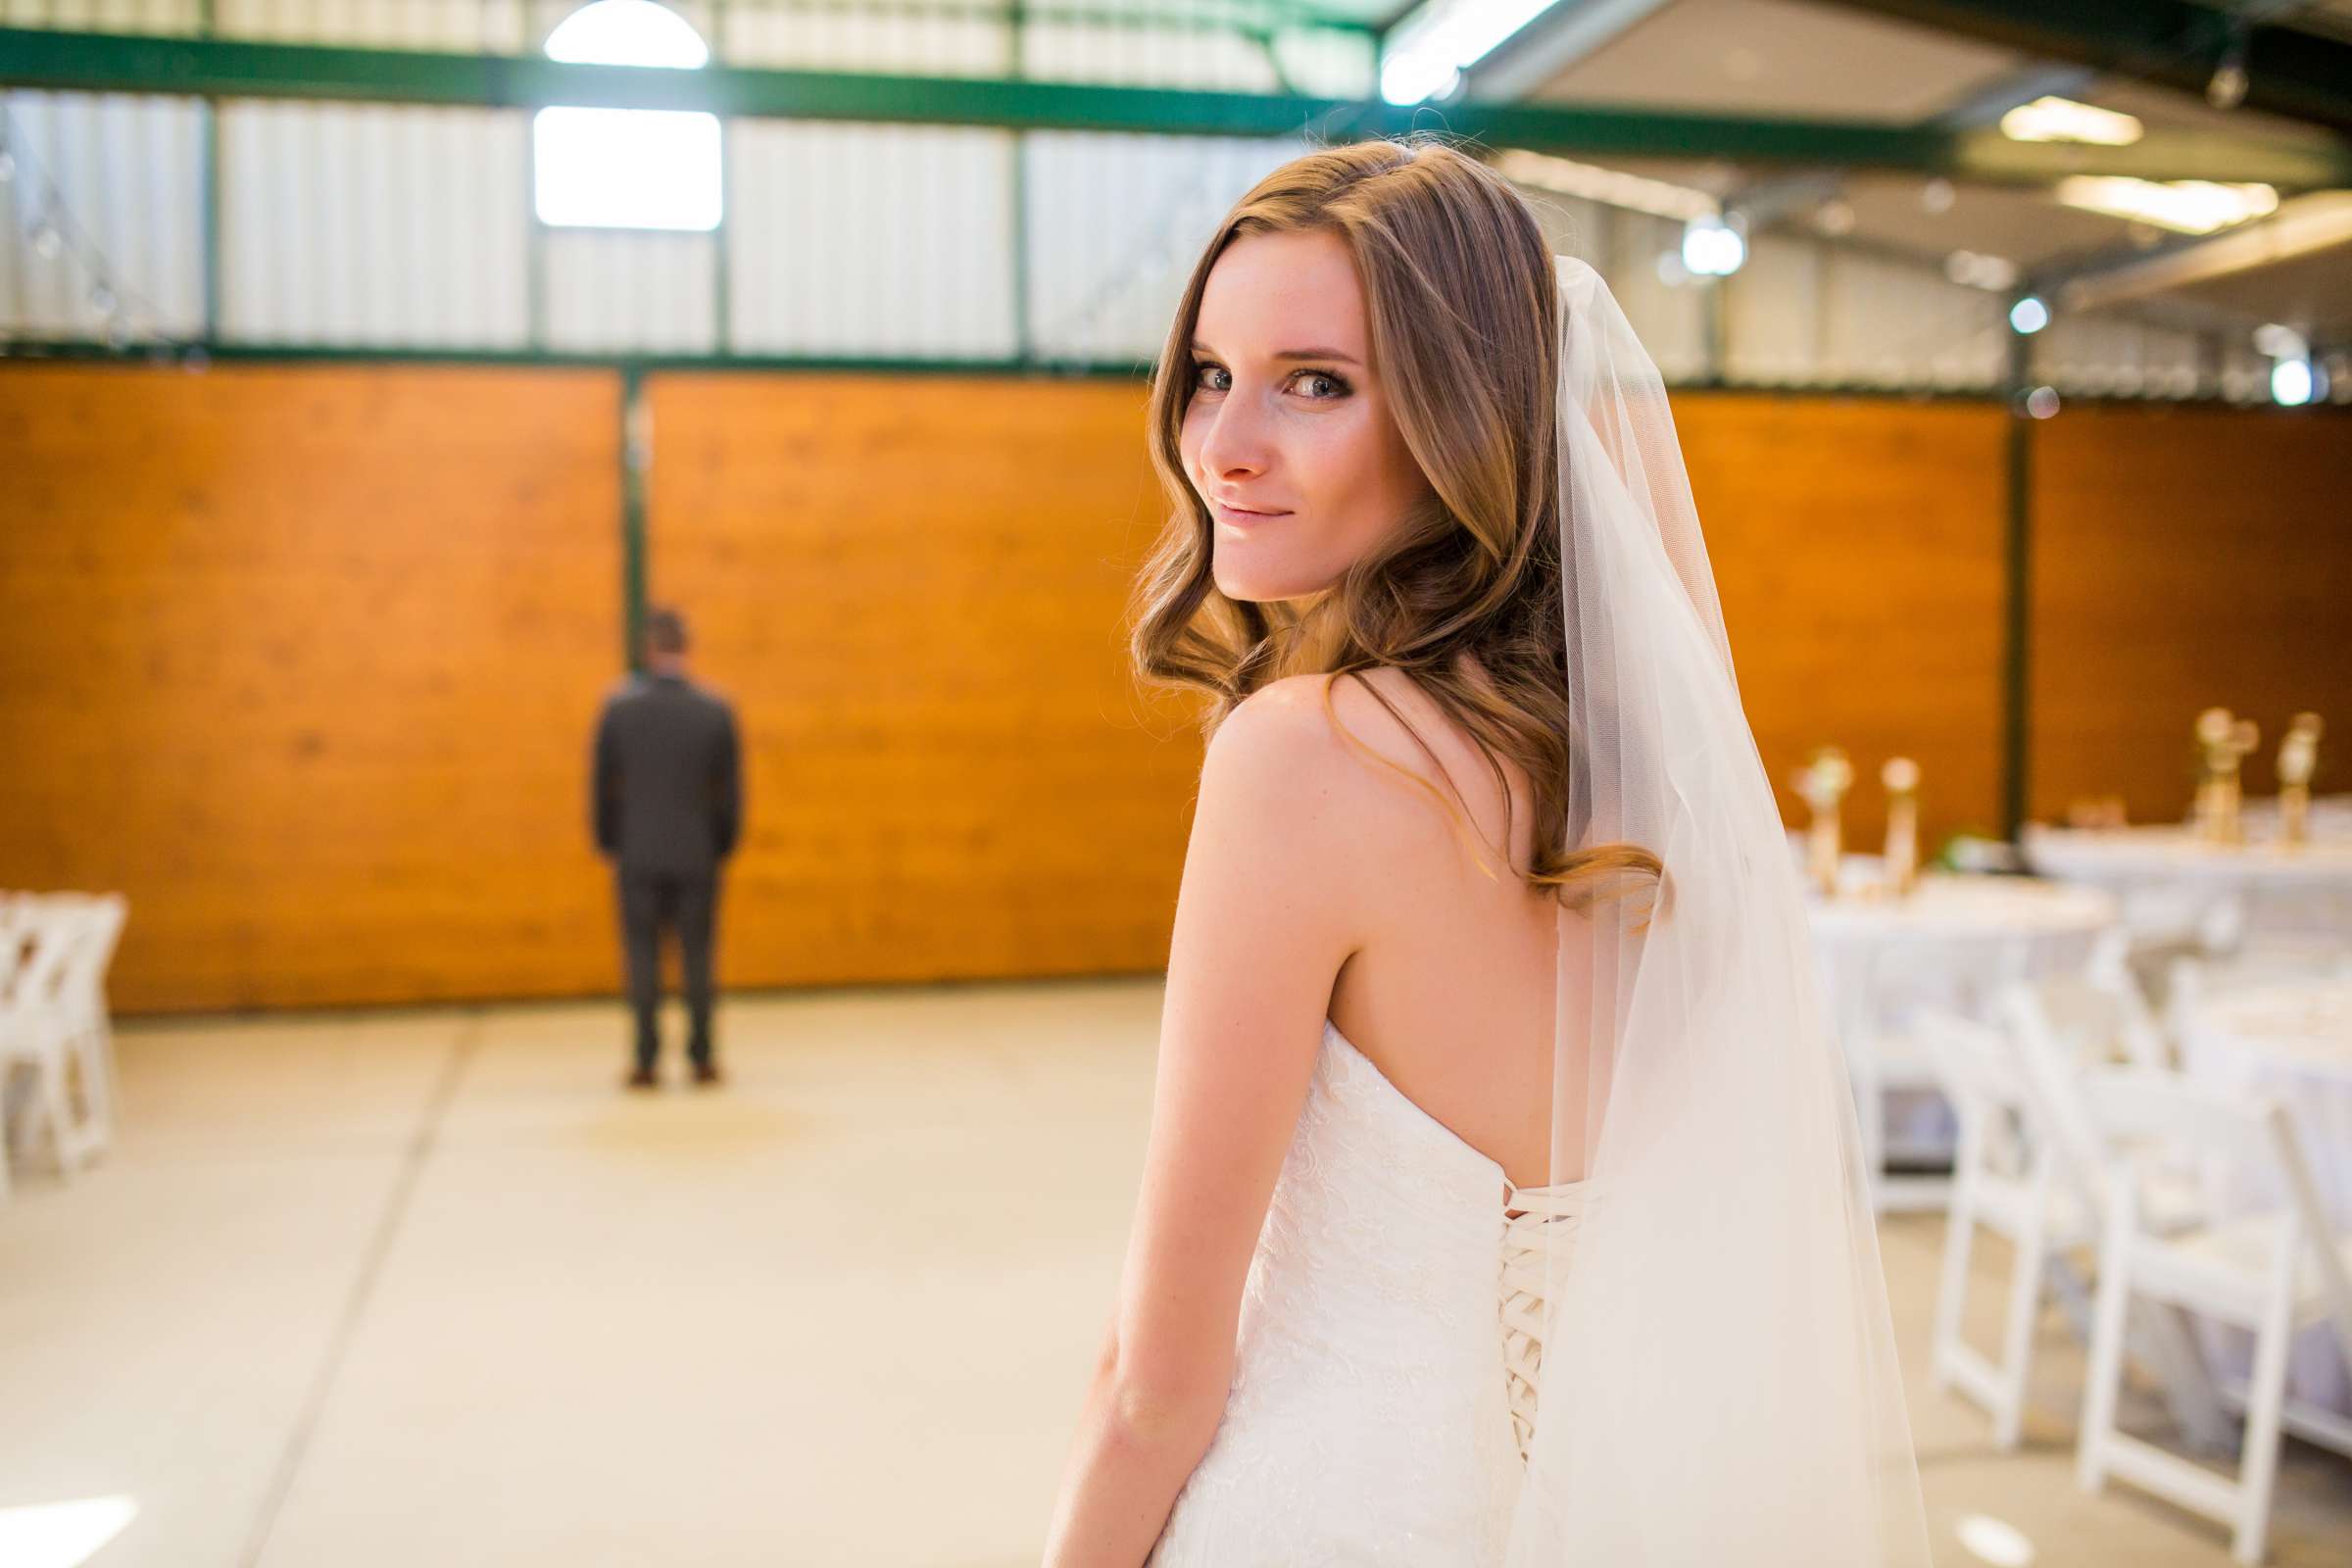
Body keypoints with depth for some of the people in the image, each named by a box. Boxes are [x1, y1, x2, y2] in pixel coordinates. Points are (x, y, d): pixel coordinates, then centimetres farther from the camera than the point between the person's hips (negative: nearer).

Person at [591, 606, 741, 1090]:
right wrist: (723, 846, 10)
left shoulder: (618, 707, -6)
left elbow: (603, 784, -1)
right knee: (697, 954, 6)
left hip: (638, 854, 0)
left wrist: (608, 845, 10)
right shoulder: (716, 709, -5)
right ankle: (702, 1059, 9)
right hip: (697, 853, 0)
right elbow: (730, 790, -2)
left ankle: (646, 1060, 5)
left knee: (643, 954, 5)